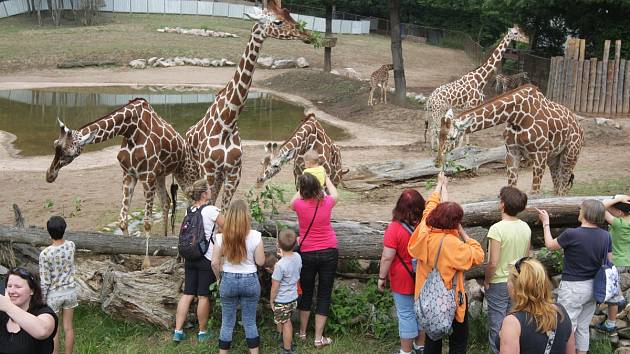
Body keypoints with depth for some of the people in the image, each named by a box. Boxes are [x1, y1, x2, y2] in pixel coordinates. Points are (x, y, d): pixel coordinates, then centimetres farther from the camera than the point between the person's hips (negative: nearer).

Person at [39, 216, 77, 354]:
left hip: (54, 294, -4)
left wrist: (41, 299, -4)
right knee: (68, 327, 15)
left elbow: (45, 281, -16)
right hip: (70, 291, 4)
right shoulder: (71, 246, -11)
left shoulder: (45, 254, -23)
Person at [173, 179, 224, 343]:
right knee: (204, 296, 5)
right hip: (207, 259, -6)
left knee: (187, 294, 10)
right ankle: (202, 332, 17)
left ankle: (178, 331, 10)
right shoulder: (211, 210, -13)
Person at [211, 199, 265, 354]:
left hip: (228, 280, 1)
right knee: (250, 322, 11)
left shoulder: (222, 237, -8)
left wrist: (220, 277, 12)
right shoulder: (255, 236, -12)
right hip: (250, 280, -1)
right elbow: (260, 262, -7)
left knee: (227, 323, 12)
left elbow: (215, 263, -5)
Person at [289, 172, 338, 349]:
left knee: (306, 292, 17)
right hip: (329, 253, 0)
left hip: (308, 254, 0)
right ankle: (318, 338, 9)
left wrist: (303, 186, 24)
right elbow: (334, 194, 16)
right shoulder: (326, 202, -11)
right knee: (324, 295, 7)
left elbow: (292, 203, 13)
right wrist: (327, 179, 31)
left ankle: (302, 332, 29)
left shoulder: (299, 205, -14)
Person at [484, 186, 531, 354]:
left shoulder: (497, 229, -22)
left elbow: (493, 263, -22)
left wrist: (486, 281, -7)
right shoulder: (526, 228, -3)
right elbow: (526, 258, 8)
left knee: (497, 327, 6)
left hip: (499, 284, -6)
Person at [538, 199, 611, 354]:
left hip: (573, 288, -6)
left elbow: (550, 245, -3)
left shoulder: (572, 234, -21)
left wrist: (545, 222, 9)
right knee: (583, 327, 19)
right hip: (593, 287, 6)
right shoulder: (605, 236, -5)